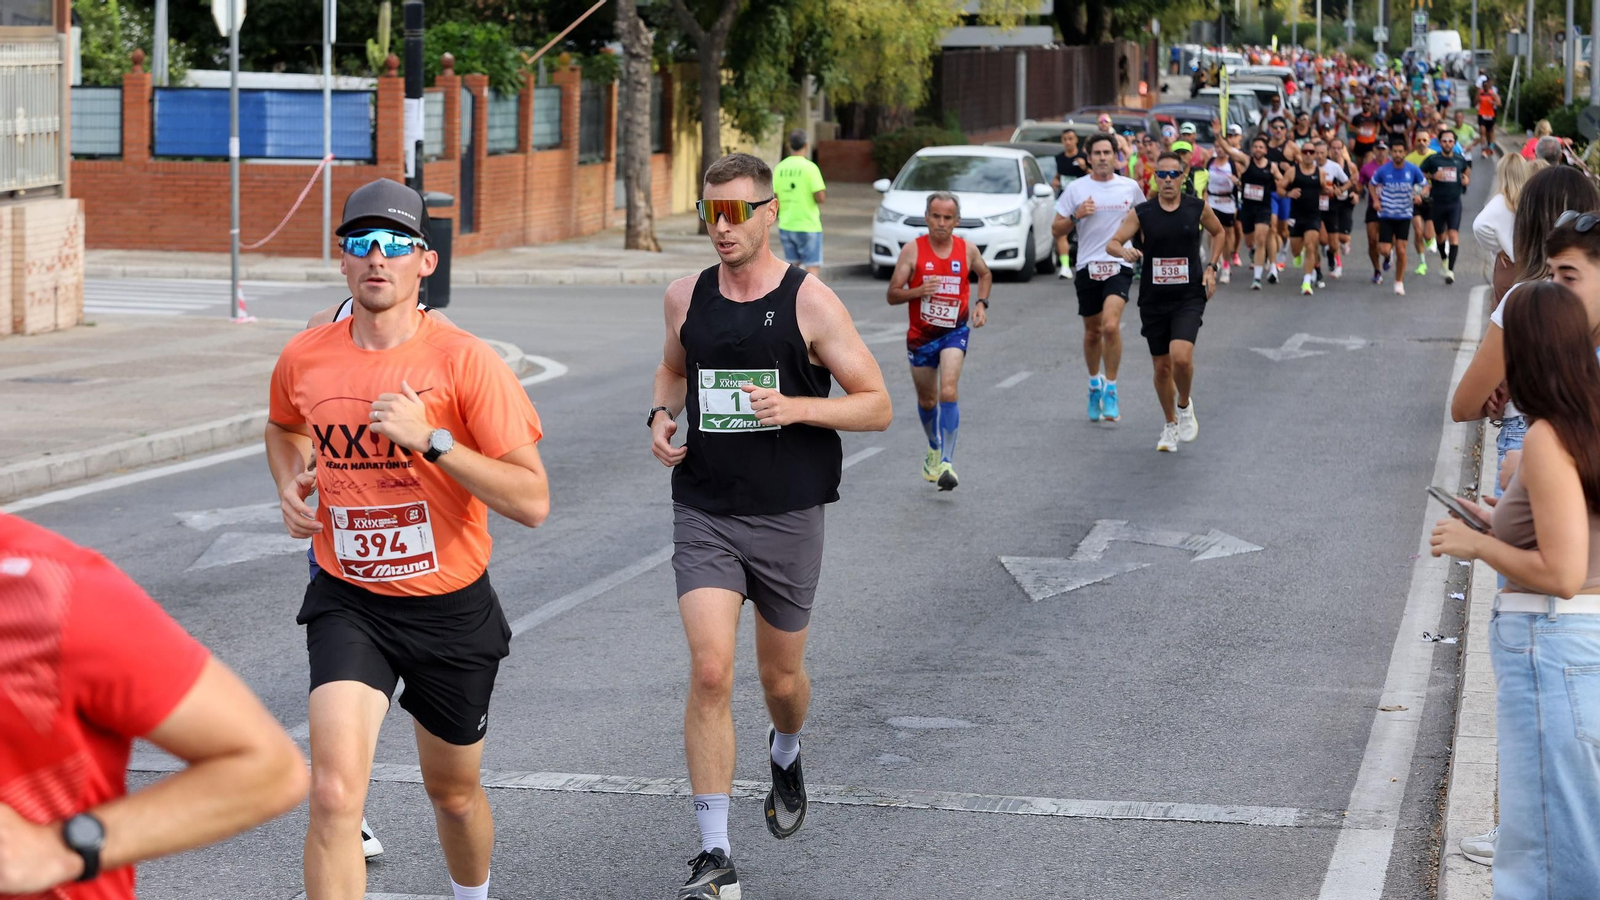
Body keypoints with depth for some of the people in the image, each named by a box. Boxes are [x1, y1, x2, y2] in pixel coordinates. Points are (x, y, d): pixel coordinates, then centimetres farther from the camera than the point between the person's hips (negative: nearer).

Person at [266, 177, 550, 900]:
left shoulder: (465, 362, -14)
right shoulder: (304, 358, -2)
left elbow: (533, 502, -19)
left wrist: (432, 439, -26)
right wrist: (290, 485, 3)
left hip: (451, 609, -1)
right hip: (348, 603, 1)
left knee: (453, 791, 19)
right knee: (334, 792, -21)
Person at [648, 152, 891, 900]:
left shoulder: (809, 302, -8)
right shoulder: (686, 298, 3)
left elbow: (877, 405, -6)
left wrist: (797, 407, -22)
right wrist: (661, 416, 2)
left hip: (787, 516, -1)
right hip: (703, 513, 1)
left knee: (780, 677, 14)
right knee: (710, 673, -13)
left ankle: (786, 755, 52)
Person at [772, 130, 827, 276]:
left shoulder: (779, 168, 4)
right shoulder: (810, 167, -12)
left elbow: (776, 200, 7)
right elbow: (820, 198, -15)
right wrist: (824, 192, 7)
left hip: (786, 226, 5)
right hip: (808, 226, -5)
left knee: (792, 266, 14)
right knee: (812, 267, -1)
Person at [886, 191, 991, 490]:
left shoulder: (967, 250, -2)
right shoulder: (912, 250, -7)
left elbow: (985, 274, 20)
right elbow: (892, 295, -6)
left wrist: (981, 303, 3)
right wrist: (918, 291, -25)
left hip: (954, 333, -1)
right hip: (920, 335, 1)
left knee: (948, 392, -21)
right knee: (927, 400, 15)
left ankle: (946, 463, -25)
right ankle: (935, 450, 42)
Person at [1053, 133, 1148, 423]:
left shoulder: (1130, 187, 4)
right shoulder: (1076, 189, 3)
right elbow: (1056, 229, 4)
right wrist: (1076, 216, -12)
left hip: (1119, 266, -2)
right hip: (1087, 267, 2)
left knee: (1111, 326, -21)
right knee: (1092, 332, 12)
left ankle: (1111, 390, -10)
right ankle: (1094, 383, 36)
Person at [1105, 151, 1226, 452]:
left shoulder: (1198, 208, -1)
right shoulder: (1141, 213, -3)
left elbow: (1217, 232, 18)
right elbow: (1111, 243, -7)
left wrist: (1212, 267, 6)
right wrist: (1124, 250, -30)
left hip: (1189, 297, -1)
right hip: (1153, 300, 2)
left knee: (1181, 357, -22)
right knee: (1162, 366, 8)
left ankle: (1184, 406, 8)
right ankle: (1171, 425, 30)